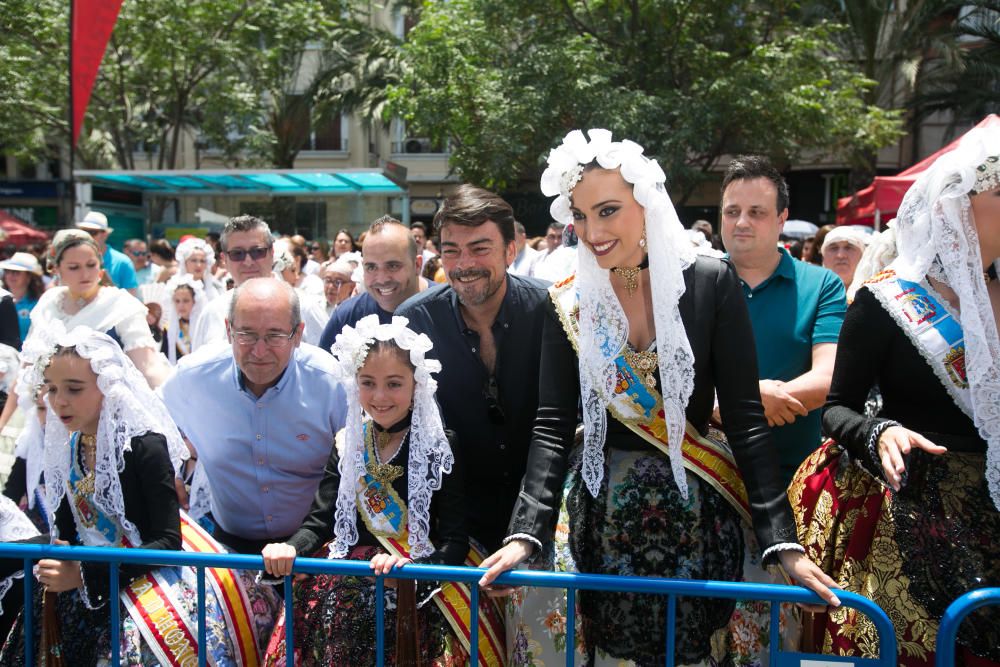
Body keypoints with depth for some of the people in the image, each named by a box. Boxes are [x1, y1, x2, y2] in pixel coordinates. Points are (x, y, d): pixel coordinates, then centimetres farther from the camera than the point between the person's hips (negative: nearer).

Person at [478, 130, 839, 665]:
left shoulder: (711, 284, -7)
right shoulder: (569, 303, -1)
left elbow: (746, 418, -8)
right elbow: (552, 427, -4)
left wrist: (782, 541, -15)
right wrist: (526, 534, -16)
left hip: (695, 513, -1)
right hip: (600, 515, 2)